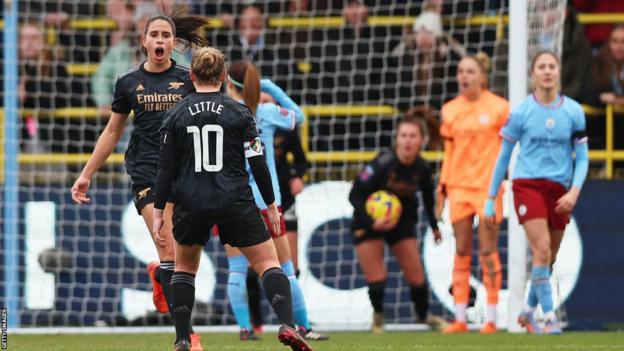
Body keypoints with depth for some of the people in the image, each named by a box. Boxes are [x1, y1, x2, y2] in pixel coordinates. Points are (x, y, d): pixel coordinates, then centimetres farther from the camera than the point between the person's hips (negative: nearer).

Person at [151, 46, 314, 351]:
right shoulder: (239, 112, -1)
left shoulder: (176, 115, 2)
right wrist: (271, 205, 7)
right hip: (236, 204, -2)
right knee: (268, 262, 3)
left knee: (184, 266, 22)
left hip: (191, 205, 2)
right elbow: (257, 163, -2)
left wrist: (158, 212, 6)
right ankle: (286, 324, -20)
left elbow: (165, 168, 1)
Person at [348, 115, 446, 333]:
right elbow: (355, 194, -24)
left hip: (402, 220, 4)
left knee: (416, 275, 5)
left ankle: (424, 315, 30)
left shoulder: (422, 168, -13)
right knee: (376, 278, -7)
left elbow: (427, 196, 9)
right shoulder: (383, 164, -28)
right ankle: (378, 315, 21)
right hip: (369, 221, -4)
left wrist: (434, 226, 18)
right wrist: (371, 223, -32)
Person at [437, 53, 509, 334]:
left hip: (488, 186, -4)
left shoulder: (498, 107, -3)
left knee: (488, 252, -3)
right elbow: (449, 149, 14)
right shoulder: (450, 110, 8)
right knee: (461, 252, 3)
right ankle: (460, 318, 5)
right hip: (459, 185, 4)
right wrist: (443, 182, 9)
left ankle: (491, 318, 2)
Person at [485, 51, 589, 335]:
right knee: (542, 250, -19)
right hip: (527, 185, -3)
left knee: (548, 258, 9)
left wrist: (574, 191, -10)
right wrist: (490, 199, 5)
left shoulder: (573, 111, 3)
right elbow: (503, 156, 5)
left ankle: (528, 312, 29)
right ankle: (549, 317, -15)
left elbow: (582, 158, 7)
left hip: (559, 191, 3)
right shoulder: (521, 111, -2)